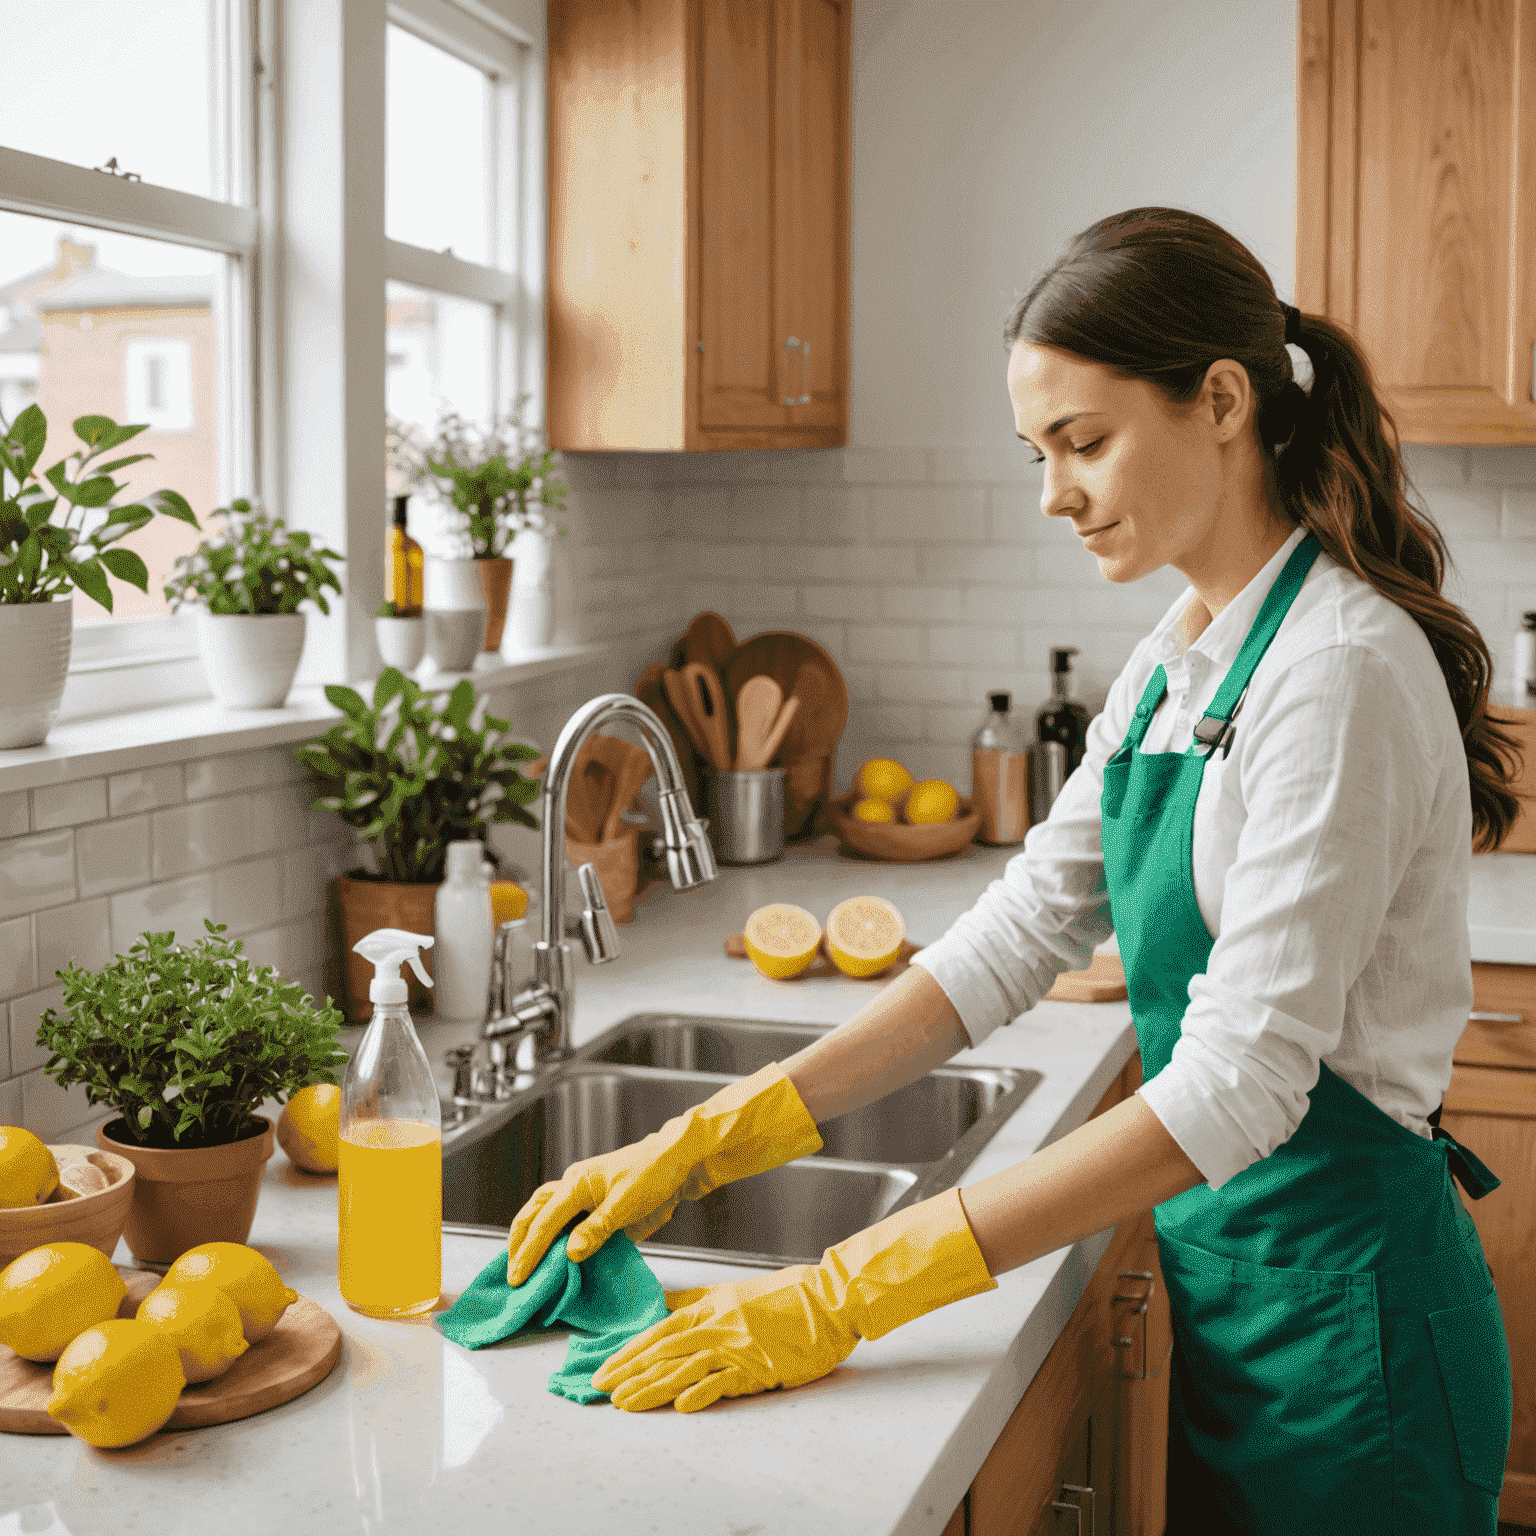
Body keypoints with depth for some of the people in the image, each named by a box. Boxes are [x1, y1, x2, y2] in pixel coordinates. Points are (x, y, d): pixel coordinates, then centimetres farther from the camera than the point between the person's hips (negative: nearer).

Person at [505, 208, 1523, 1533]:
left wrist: (847, 1293, -28)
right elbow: (1017, 936, 3)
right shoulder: (1174, 662, 6)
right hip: (1217, 1267, 8)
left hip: (1342, 1302, -7)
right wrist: (710, 1142, -6)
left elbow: (1239, 1081, -27)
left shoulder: (1342, 667, -21)